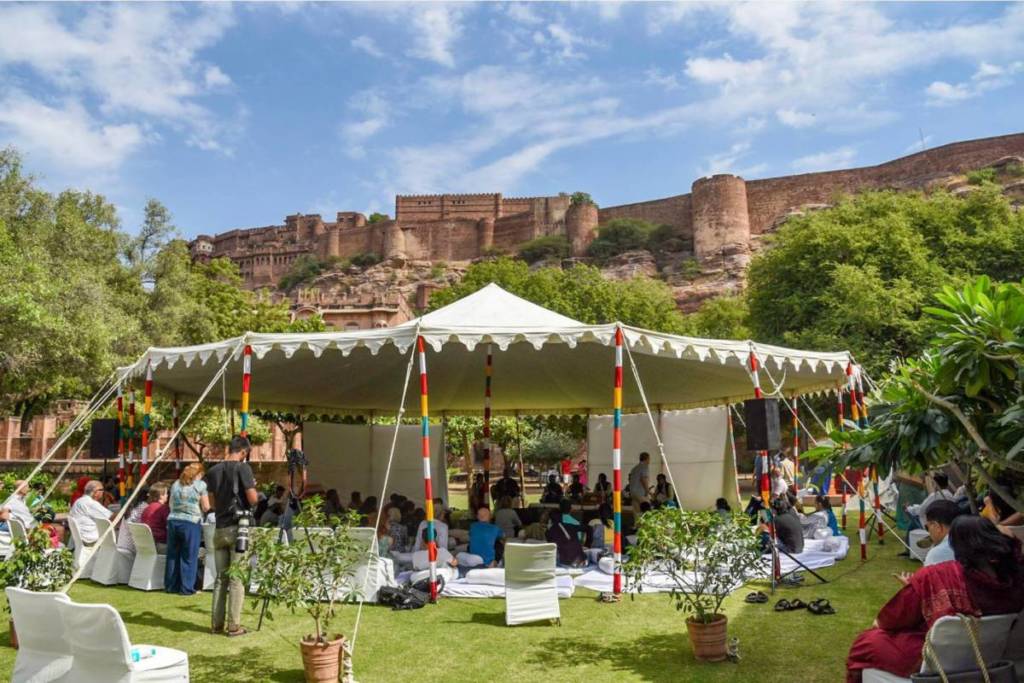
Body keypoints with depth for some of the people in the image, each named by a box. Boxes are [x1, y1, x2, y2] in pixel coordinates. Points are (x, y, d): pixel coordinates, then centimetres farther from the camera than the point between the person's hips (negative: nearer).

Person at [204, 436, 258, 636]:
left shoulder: (213, 471, 9)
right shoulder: (243, 468, -8)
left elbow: (212, 502, 14)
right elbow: (252, 500, -11)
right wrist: (253, 486, 8)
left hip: (220, 529, 5)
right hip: (238, 528, -5)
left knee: (221, 578, 12)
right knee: (237, 579, -1)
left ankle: (217, 623, 14)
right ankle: (234, 626, 0)